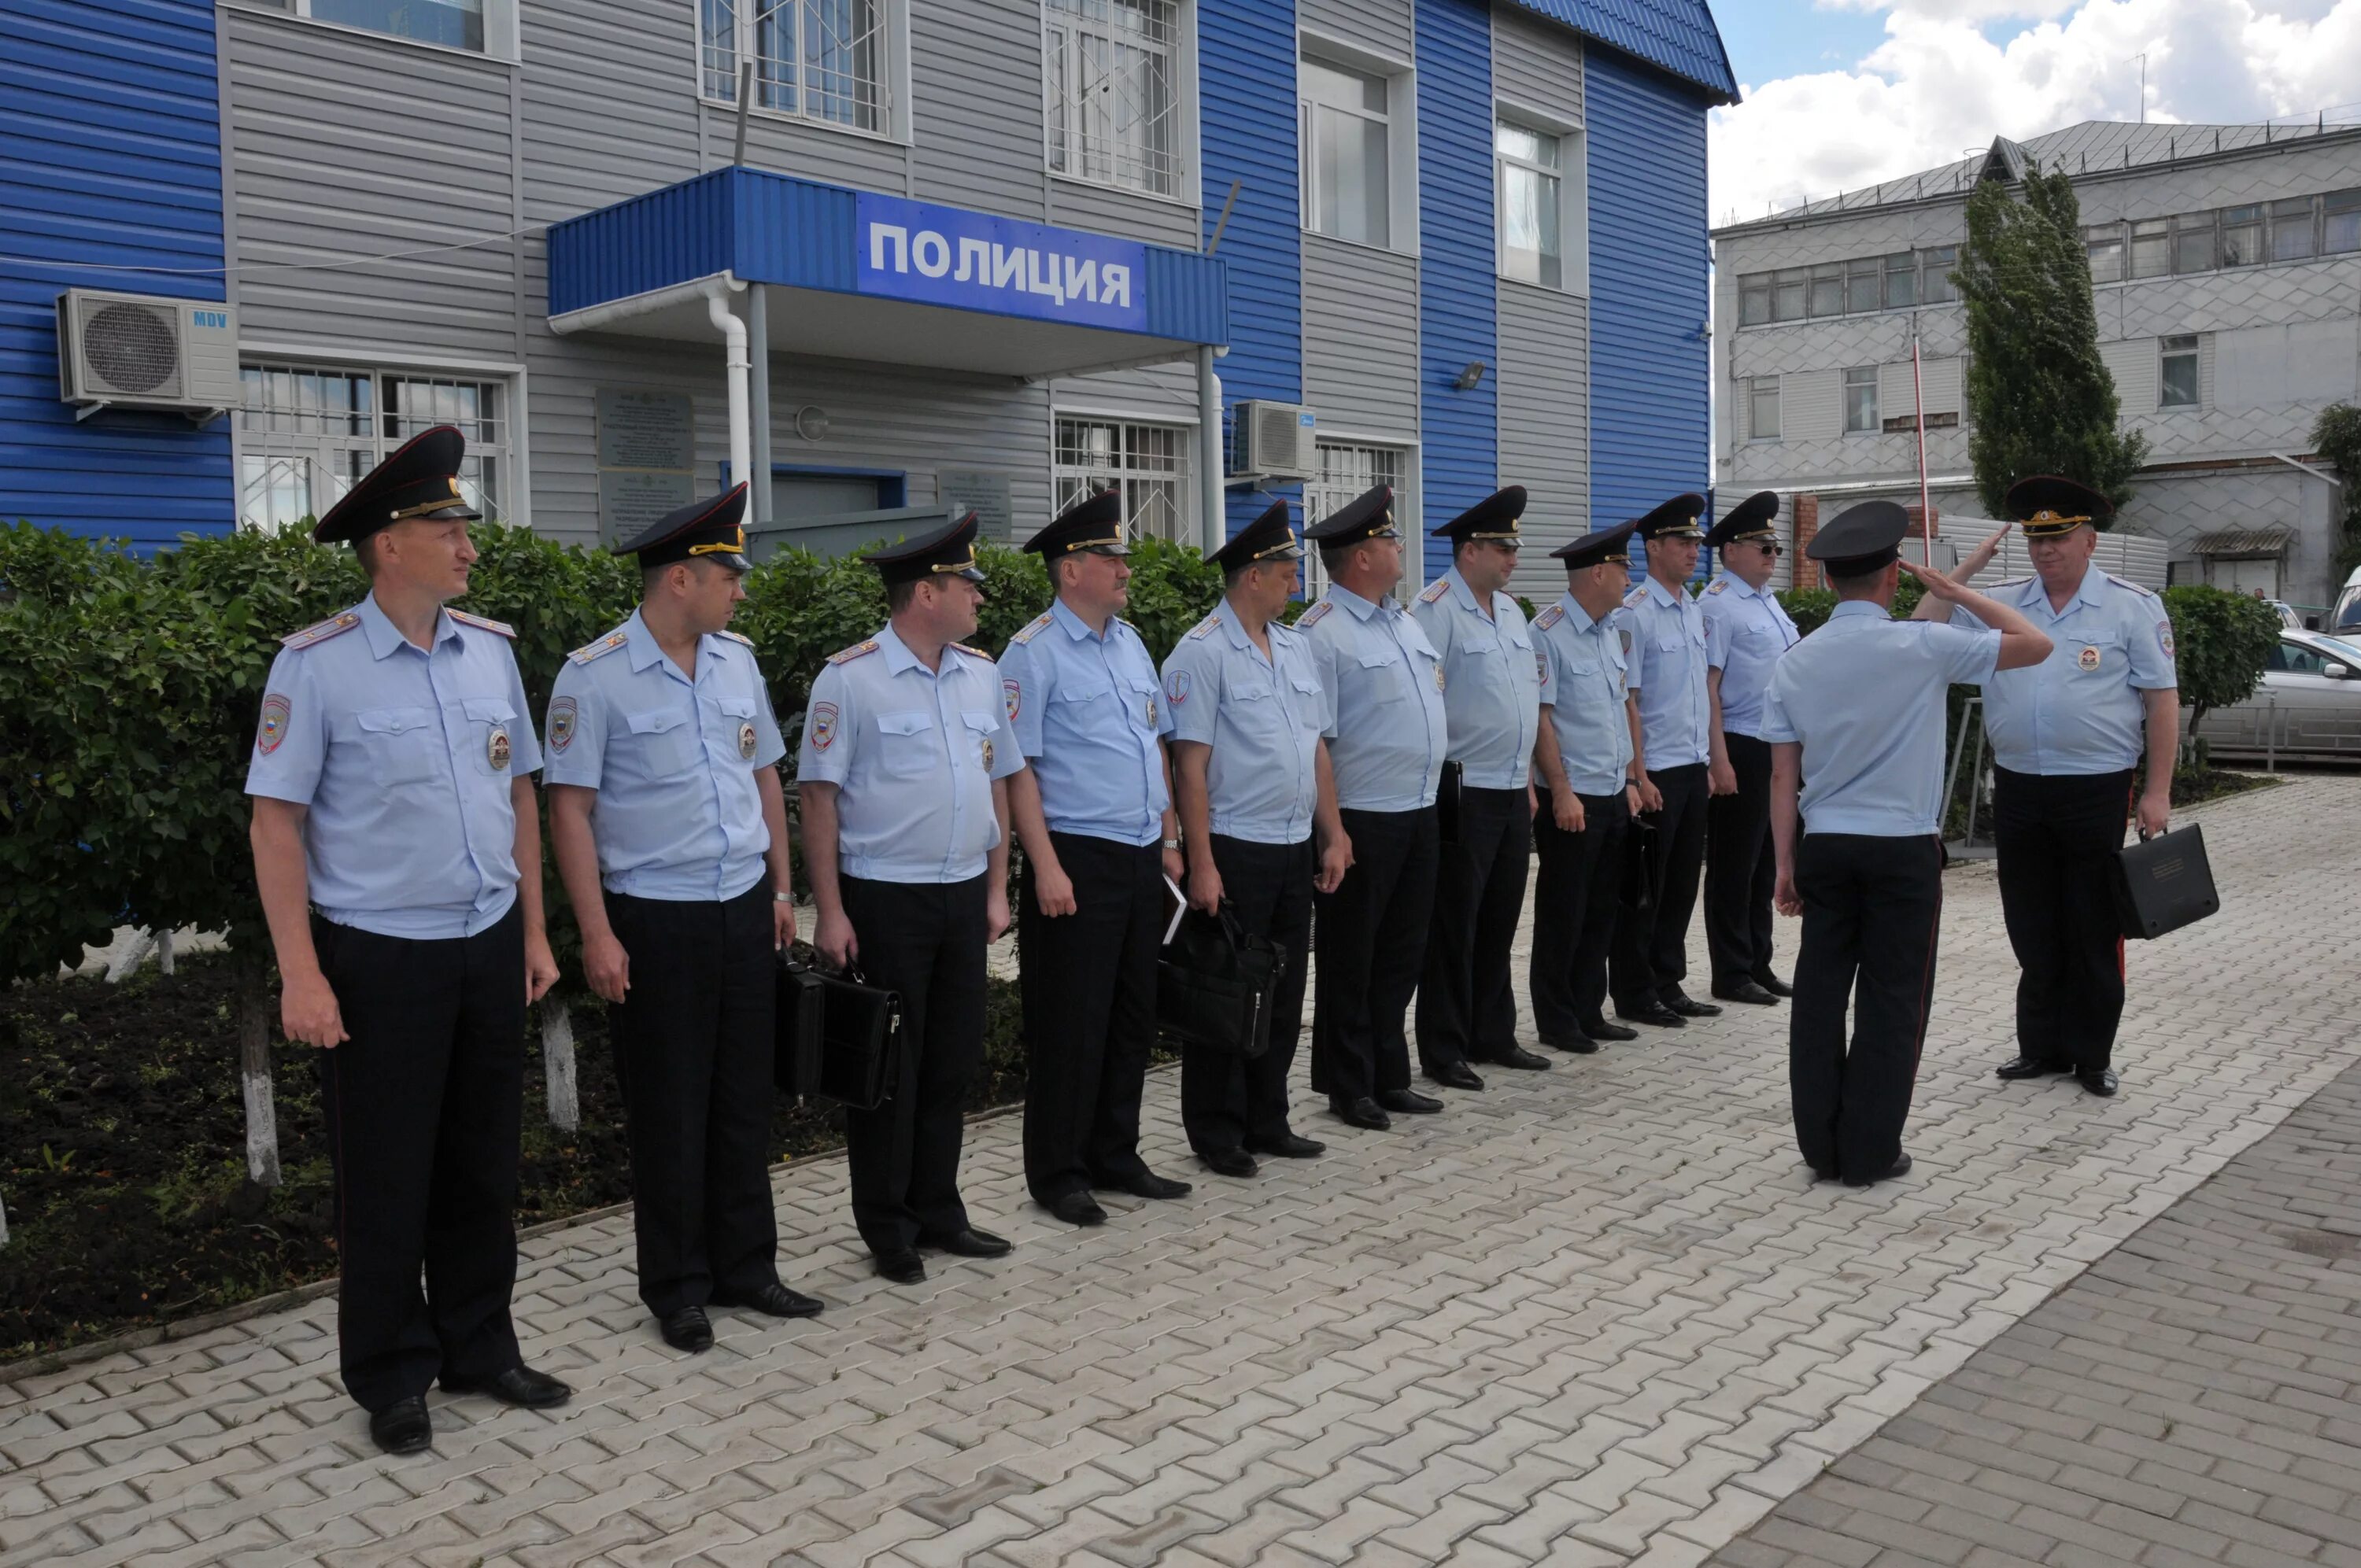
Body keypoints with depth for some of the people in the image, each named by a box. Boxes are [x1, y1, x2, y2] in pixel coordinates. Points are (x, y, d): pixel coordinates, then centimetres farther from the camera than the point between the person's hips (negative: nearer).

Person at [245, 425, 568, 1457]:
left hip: (489, 947, 5)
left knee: (481, 1166, 15)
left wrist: (533, 932, 11)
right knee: (385, 1179, 8)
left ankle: (480, 1350, 32)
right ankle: (392, 1379, 25)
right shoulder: (316, 665, -10)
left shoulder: (490, 650, 4)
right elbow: (277, 821, -9)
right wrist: (301, 975, -13)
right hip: (379, 957, -4)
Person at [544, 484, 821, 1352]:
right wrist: (597, 935, -14)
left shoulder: (737, 659, 7)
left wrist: (781, 889, 15)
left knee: (744, 1098, 13)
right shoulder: (595, 677, -11)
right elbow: (569, 809, -10)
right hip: (656, 921, -5)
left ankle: (746, 1266, 28)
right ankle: (677, 1289, 21)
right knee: (669, 1111, 6)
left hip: (745, 910, 5)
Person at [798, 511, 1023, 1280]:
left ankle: (938, 1211, 29)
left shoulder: (981, 675, 7)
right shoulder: (851, 678, -10)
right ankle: (886, 1229, 20)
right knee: (888, 1069, 5)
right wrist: (831, 912, -13)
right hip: (885, 899, -5)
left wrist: (996, 889, 10)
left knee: (951, 1063, 14)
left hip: (964, 895, 6)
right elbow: (819, 796, -10)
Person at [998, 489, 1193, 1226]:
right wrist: (1046, 867, -18)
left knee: (1133, 1016, 14)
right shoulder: (1034, 653, -10)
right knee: (1072, 1025, 1)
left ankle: (1115, 1156, 28)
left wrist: (1169, 839, 15)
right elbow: (1018, 768, -13)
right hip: (1079, 860, -7)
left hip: (1142, 859, 8)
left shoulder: (1130, 642, 12)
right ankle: (1057, 1174, 15)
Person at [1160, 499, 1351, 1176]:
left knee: (1284, 995, 14)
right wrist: (1202, 865, -18)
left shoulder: (1295, 646, 11)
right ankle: (1216, 1134, 16)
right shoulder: (1202, 652, -11)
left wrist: (1332, 835, 11)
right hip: (1234, 850, -7)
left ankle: (1266, 1124, 28)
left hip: (1295, 849, 7)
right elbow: (1190, 765, -14)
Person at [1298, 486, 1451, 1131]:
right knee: (1351, 960, 5)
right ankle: (1348, 1087, 18)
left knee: (1401, 953, 16)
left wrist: (1430, 796, 16)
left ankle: (1389, 1077, 28)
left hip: (1419, 812, 8)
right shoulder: (1323, 632, -14)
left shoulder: (1404, 621, 13)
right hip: (1362, 819, -8)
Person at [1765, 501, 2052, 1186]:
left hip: (1823, 847, 4)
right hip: (1904, 849, -4)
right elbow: (2036, 645, -3)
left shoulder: (1794, 662, 2)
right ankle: (1869, 1153, 10)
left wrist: (1785, 862, 9)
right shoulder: (1920, 646, -10)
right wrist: (1957, 593, 4)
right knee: (1892, 1002, 5)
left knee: (1819, 995, 9)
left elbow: (1783, 776, 3)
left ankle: (1820, 1147, 15)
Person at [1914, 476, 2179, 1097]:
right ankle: (2042, 1045, 22)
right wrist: (1966, 569, -3)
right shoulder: (2000, 603, 7)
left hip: (2096, 790, -3)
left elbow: (2162, 700, -2)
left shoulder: (2132, 607, -1)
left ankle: (2092, 1055, 16)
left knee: (2094, 930, 5)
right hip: (2018, 789, 4)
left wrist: (2158, 792, -8)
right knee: (2032, 930, 11)